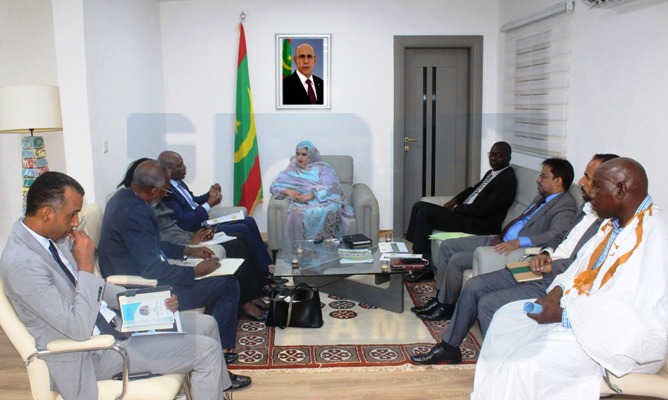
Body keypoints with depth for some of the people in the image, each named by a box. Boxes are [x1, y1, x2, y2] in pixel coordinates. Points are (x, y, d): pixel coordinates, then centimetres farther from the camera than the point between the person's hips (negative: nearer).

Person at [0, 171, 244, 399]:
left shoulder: (51, 236, 2)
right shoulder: (22, 263, -26)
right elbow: (79, 329, -28)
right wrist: (86, 265, -23)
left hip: (113, 320, 9)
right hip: (93, 352, -9)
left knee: (206, 324, 11)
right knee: (207, 350, -10)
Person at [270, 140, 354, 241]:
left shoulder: (322, 168, 14)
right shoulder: (292, 170, 21)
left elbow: (329, 188, -2)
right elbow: (274, 186, 16)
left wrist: (310, 196, -17)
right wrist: (288, 191, -6)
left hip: (323, 201, -1)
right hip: (302, 204, 1)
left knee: (330, 212, -39)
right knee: (298, 214, -38)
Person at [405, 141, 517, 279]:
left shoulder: (508, 179, -13)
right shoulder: (492, 173, 16)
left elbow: (484, 209, -21)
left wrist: (457, 208, -10)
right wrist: (455, 199, 9)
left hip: (480, 223, -10)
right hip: (465, 212, 10)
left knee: (425, 214, -19)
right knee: (420, 206, 4)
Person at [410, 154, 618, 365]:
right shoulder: (587, 208, 12)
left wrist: (552, 266, -15)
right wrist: (546, 253, 4)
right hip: (540, 269, 10)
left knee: (488, 304, -18)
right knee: (474, 286, 5)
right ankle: (449, 346, 17)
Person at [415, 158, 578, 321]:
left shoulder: (565, 204, -13)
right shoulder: (542, 197, 16)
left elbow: (556, 234, -30)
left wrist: (518, 242, -38)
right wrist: (501, 236, 11)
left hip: (514, 250, -10)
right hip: (500, 240, 10)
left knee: (456, 260, -18)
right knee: (447, 245, 6)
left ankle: (446, 307, 2)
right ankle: (440, 296, 14)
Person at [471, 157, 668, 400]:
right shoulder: (614, 223, 6)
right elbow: (584, 264, 16)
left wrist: (565, 315, -26)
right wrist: (558, 291, -5)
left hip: (619, 339, -10)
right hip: (583, 308, 10)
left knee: (526, 361, -23)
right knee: (506, 318, 9)